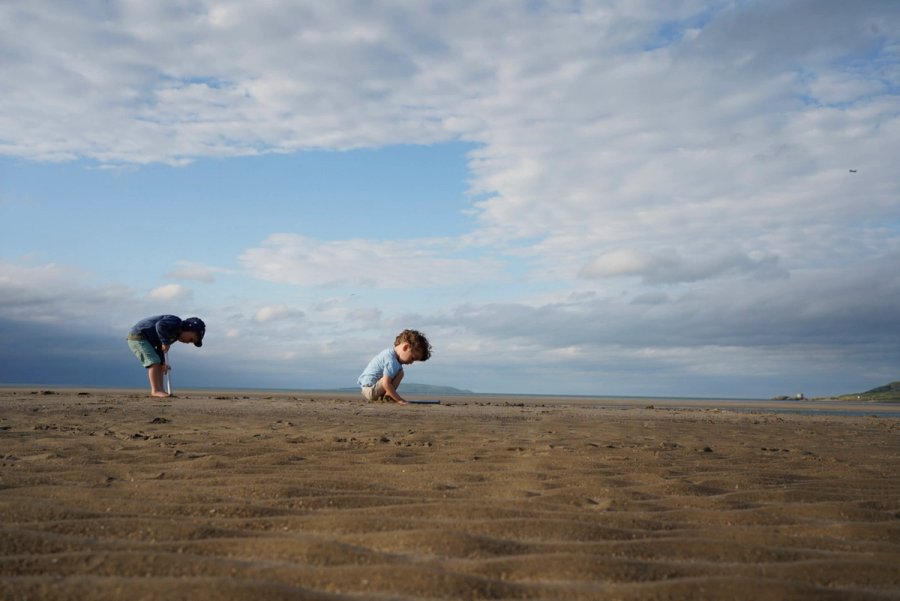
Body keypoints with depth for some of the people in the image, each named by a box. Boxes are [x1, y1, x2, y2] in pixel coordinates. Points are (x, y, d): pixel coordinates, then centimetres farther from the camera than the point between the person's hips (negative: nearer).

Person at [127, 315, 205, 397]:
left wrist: (163, 363, 1)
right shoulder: (175, 322, -17)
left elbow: (160, 348, 13)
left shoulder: (175, 335, 13)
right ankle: (155, 391, -16)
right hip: (137, 336, -10)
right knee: (154, 362, -15)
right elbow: (160, 326, -35)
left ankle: (161, 390, 7)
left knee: (159, 365, 9)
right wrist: (166, 342, -27)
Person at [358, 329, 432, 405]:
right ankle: (386, 396, -13)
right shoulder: (391, 361, -22)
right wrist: (399, 400, -21)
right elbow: (386, 384, -28)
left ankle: (381, 397, 10)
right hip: (371, 390, -11)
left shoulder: (388, 352, 10)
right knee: (400, 373, -17)